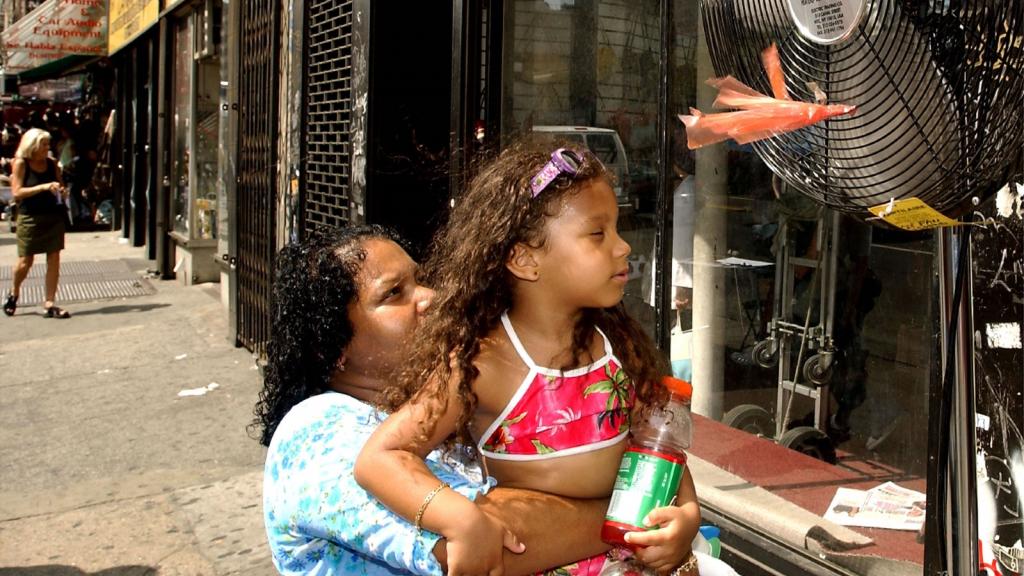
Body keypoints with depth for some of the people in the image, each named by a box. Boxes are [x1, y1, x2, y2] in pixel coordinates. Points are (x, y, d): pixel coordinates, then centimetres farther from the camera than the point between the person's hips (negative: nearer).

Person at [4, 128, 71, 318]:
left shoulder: (52, 164, 8)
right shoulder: (20, 164, -4)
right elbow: (17, 192, -11)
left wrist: (62, 192, -3)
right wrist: (42, 187, -19)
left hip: (53, 217, 4)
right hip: (30, 218, -4)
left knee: (54, 260, -2)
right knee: (25, 261, 3)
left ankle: (49, 304, 4)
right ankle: (14, 293, 31)